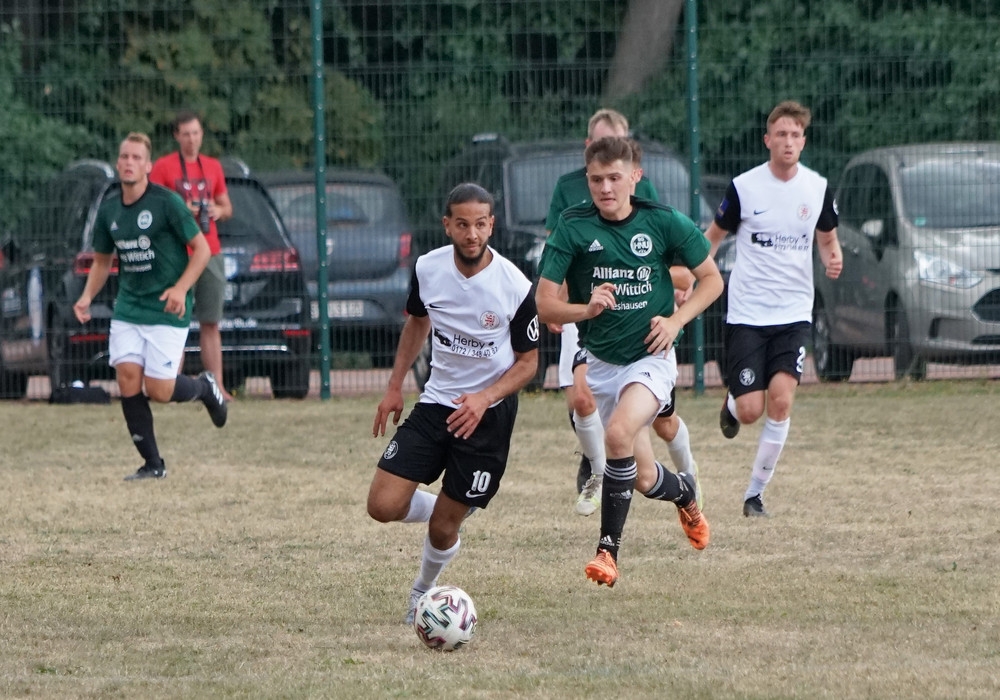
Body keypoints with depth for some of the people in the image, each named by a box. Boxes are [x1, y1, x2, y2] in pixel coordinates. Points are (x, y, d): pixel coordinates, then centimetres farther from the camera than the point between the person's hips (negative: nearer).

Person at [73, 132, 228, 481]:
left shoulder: (166, 203, -12)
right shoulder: (109, 210, 5)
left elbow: (202, 249, -8)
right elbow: (102, 261, 18)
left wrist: (180, 289, -20)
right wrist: (87, 296, 1)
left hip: (166, 309, -5)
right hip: (127, 307, 5)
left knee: (158, 391, -9)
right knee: (127, 377, -9)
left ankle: (204, 387, 25)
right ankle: (152, 463, 1)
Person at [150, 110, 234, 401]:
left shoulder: (213, 167, 15)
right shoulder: (163, 167, 0)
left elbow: (227, 207, 22)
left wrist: (218, 210, -1)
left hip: (211, 254, 4)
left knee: (211, 323, 4)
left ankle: (217, 386, 4)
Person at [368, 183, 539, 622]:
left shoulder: (516, 288, -17)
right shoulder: (427, 269, -7)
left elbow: (528, 362, -6)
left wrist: (485, 398, -22)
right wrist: (395, 386, 12)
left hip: (488, 413, -3)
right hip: (436, 402, 3)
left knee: (442, 530, 0)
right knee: (383, 507, -10)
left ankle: (423, 593, 32)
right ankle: (447, 510, 23)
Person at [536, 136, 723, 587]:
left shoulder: (663, 223, -8)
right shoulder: (573, 229, -8)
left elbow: (711, 279, 4)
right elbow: (545, 306, -9)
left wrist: (676, 320, -11)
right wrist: (585, 309, -29)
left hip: (651, 356, -3)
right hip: (600, 361, 3)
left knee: (620, 433, -30)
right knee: (643, 479, 7)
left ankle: (609, 549, -20)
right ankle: (684, 492, 44)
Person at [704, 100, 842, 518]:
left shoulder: (817, 188, 2)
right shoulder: (744, 187, -5)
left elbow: (828, 239, 16)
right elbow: (714, 237, 7)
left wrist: (834, 259, -8)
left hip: (794, 314, 2)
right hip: (747, 313, -2)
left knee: (781, 400, -15)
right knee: (750, 411, -7)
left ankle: (756, 491, 0)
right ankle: (731, 405, 33)